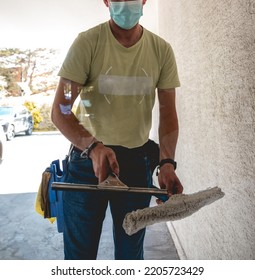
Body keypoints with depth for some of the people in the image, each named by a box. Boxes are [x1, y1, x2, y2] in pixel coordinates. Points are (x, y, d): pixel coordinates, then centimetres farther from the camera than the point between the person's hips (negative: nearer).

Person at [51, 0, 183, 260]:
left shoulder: (162, 50, -3)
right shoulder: (87, 42, -11)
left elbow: (168, 113, -1)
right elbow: (59, 110, -15)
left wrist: (167, 162, -17)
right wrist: (93, 147, -33)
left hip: (138, 161, 3)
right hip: (87, 158, -2)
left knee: (131, 252, 18)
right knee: (79, 252, 12)